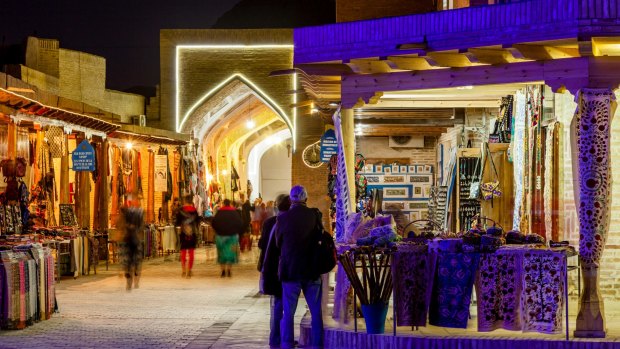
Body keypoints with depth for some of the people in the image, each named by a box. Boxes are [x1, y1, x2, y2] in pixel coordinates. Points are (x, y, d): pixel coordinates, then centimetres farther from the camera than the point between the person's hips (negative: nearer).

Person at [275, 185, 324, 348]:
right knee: (316, 312, 9)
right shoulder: (315, 215, -6)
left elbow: (278, 243, 3)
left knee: (288, 312, 6)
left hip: (290, 270, -1)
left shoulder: (283, 218, -10)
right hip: (312, 271, 1)